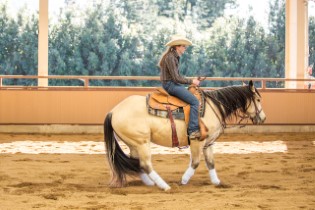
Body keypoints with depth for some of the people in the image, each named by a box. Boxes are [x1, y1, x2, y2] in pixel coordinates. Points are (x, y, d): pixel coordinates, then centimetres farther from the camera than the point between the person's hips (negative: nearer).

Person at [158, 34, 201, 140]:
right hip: (170, 85, -11)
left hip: (173, 83, 11)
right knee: (194, 101, -18)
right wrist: (191, 81, -12)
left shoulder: (174, 57, 14)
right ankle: (193, 130, -23)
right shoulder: (170, 57, -17)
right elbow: (176, 78, -19)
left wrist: (191, 81, 9)